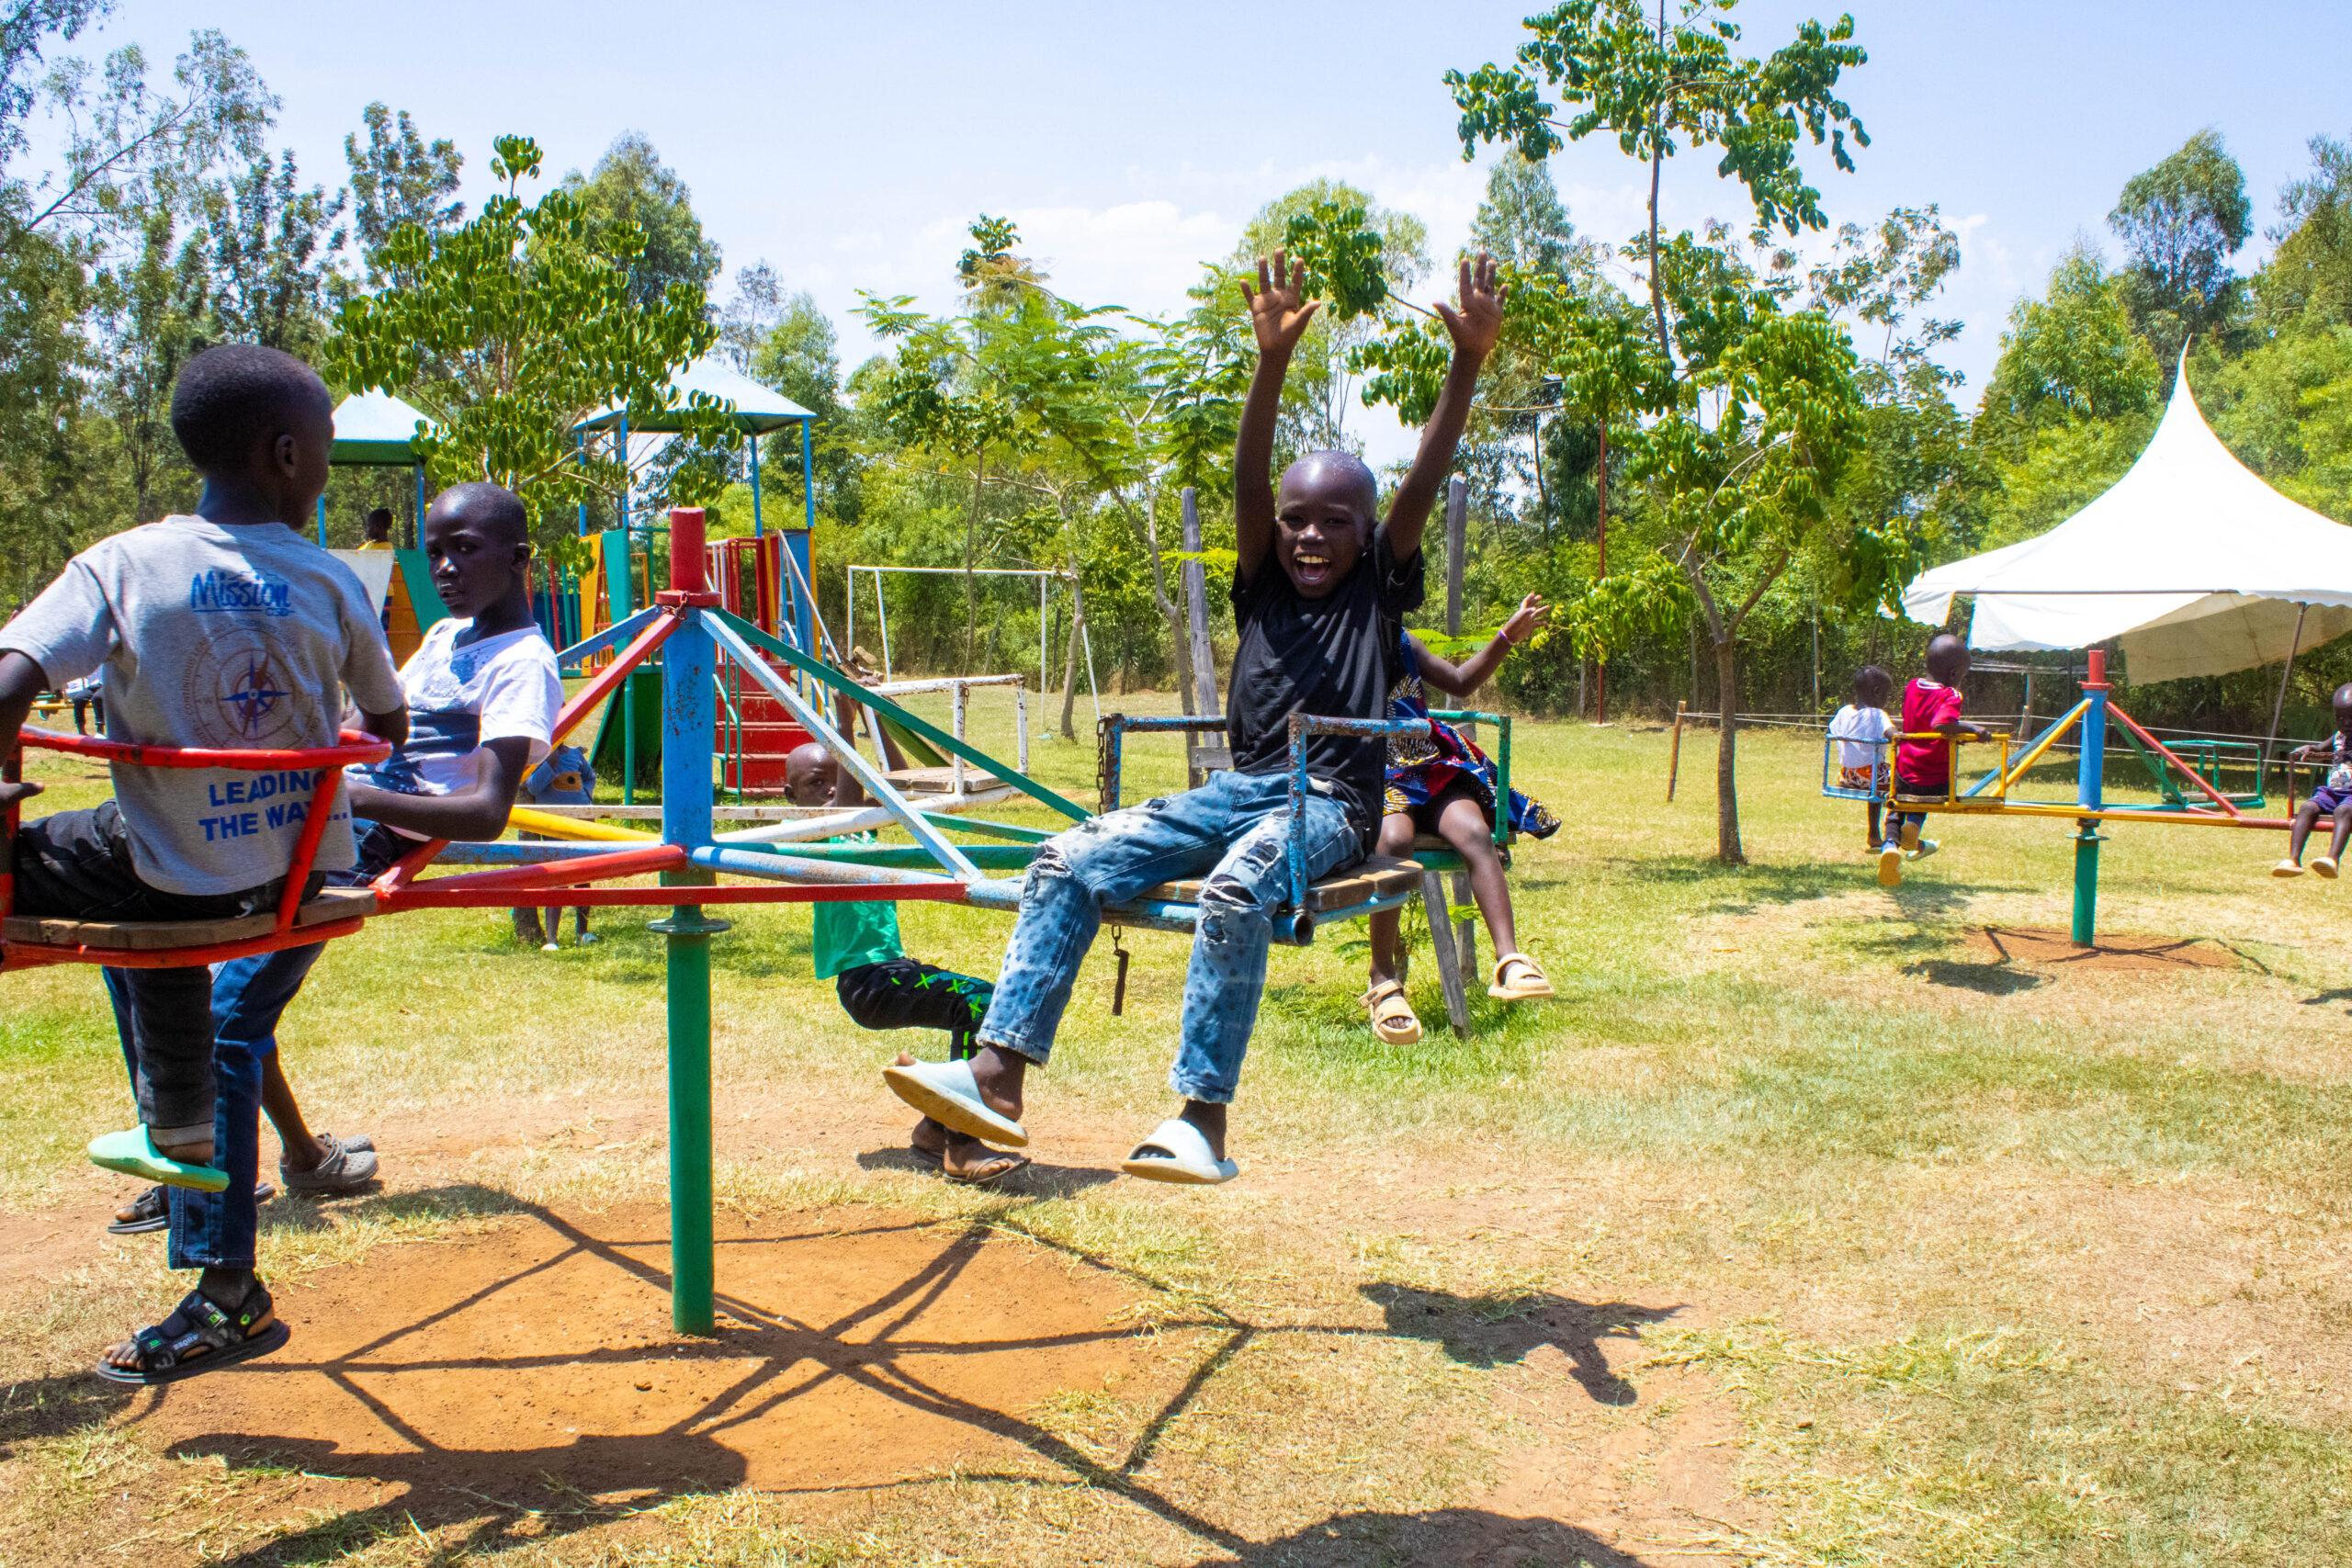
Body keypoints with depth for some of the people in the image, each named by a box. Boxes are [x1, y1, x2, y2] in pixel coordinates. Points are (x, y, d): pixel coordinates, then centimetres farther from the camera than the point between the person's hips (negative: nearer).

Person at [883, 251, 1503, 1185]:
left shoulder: (1378, 590, 7)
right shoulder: (1262, 585, 13)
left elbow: (1425, 483, -5)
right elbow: (1248, 482, -2)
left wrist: (1469, 362, -17)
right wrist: (1273, 362, -16)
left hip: (1330, 805, -4)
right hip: (1236, 789, 4)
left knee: (1236, 888, -37)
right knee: (1068, 862, -16)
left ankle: (1203, 1119, -32)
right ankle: (997, 1075, -21)